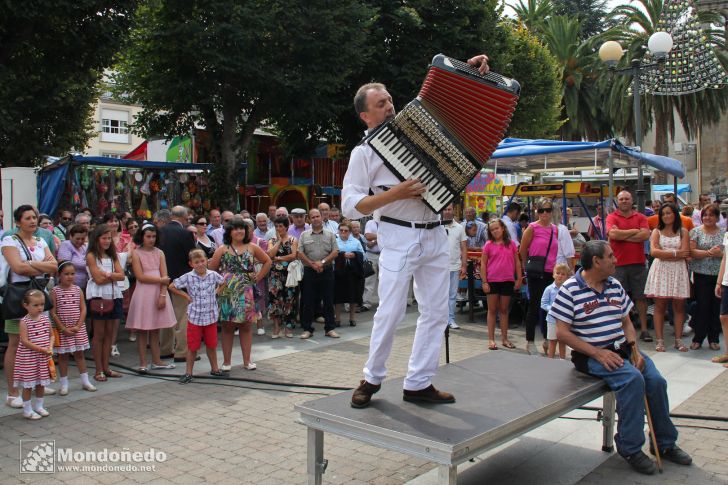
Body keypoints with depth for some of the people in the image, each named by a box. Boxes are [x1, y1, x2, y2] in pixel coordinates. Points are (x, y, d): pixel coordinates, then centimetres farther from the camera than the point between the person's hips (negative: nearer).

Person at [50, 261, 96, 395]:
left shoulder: (78, 290, 2)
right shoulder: (55, 291, -6)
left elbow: (83, 309, 1)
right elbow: (53, 312, -8)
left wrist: (78, 326, -9)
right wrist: (63, 328, -12)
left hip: (78, 328, 3)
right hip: (62, 329, -3)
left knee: (79, 354, 10)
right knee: (63, 355, 6)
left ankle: (85, 381, 16)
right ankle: (64, 384, 15)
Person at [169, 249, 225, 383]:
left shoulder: (213, 275, -2)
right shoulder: (188, 277, -8)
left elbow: (224, 283, 16)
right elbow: (172, 287, 0)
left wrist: (217, 292, 4)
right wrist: (185, 296, -2)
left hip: (211, 317, 2)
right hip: (194, 318, -2)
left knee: (211, 345, 14)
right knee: (192, 346, 5)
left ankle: (214, 369, 29)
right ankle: (188, 373, 16)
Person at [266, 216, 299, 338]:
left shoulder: (293, 240, 5)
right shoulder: (272, 241, 11)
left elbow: (294, 255, -9)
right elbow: (270, 254, -7)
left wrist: (278, 258, -8)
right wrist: (279, 240, -4)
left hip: (289, 273, -1)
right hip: (275, 273, 1)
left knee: (289, 298, 1)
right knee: (274, 297, -9)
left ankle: (288, 326, 11)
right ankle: (276, 327, -1)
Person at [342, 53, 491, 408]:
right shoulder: (364, 153, 2)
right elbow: (349, 206, -7)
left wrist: (473, 74, 9)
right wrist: (394, 194, -17)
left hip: (435, 235, 5)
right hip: (399, 237, -5)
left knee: (436, 312, 4)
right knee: (390, 312, -6)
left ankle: (418, 384, 14)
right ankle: (372, 379, 15)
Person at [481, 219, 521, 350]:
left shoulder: (511, 244, 2)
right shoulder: (489, 245, -2)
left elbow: (517, 262, 7)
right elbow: (483, 263, -2)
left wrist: (519, 279, 2)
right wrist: (484, 282, -6)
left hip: (508, 281, 2)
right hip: (492, 281, -2)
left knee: (504, 310, 12)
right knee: (492, 310, 6)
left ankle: (504, 339, 20)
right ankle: (491, 339, 10)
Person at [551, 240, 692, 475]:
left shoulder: (615, 286, 11)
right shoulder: (570, 289, -11)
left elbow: (626, 323, 17)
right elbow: (562, 333, -14)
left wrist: (635, 349, -2)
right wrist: (598, 353, -19)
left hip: (622, 349, 7)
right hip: (591, 355, -7)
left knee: (657, 381, -11)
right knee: (633, 379, -28)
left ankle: (665, 443, 12)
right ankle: (630, 448, -15)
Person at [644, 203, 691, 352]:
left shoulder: (683, 232, 7)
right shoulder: (657, 232, 7)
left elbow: (685, 253, -6)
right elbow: (654, 252, -9)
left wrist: (663, 254, -8)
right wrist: (676, 253, -10)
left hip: (678, 271, 1)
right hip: (660, 271, 0)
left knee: (679, 306, 3)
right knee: (660, 306, -1)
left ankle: (678, 340, 10)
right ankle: (660, 340, 2)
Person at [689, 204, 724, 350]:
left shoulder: (723, 233, 9)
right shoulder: (696, 232, 3)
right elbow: (691, 252, -7)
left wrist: (720, 254, -13)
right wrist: (709, 252, -17)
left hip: (720, 275, 2)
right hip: (702, 275, -2)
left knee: (717, 307, 6)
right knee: (702, 306, -2)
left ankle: (714, 339, 17)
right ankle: (698, 338, 9)